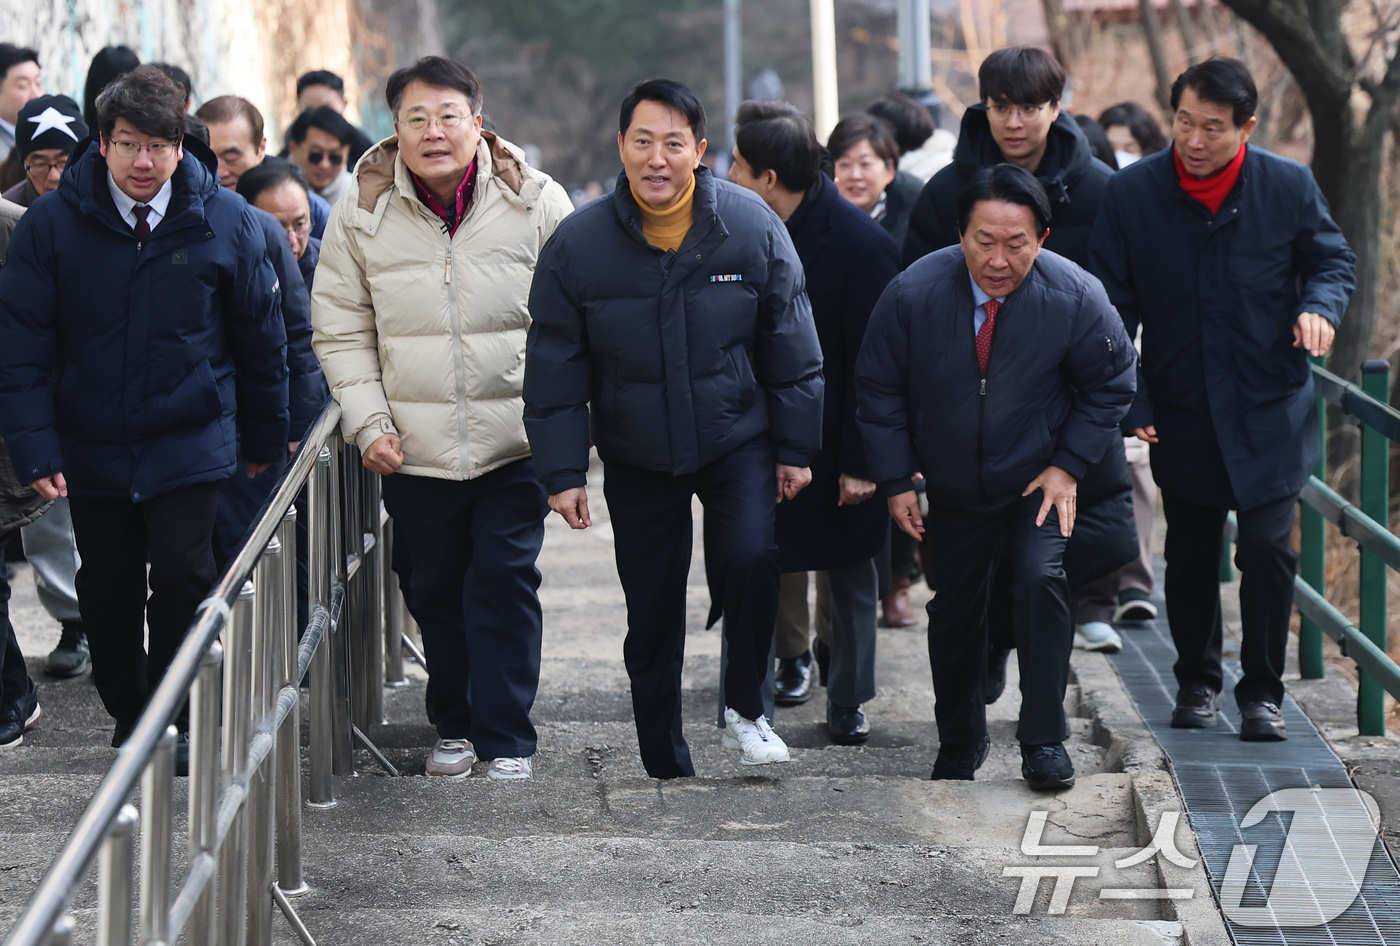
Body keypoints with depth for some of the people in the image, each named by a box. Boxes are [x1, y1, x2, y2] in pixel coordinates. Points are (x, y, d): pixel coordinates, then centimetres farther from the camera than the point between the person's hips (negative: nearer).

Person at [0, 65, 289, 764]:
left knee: (183, 575, -11)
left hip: (189, 443, -1)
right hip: (92, 449, 1)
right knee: (108, 593, 8)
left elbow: (260, 337, 6)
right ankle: (128, 717, 26)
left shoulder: (224, 222, -4)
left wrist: (264, 435, 11)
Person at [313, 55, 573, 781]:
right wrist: (368, 423, -3)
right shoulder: (363, 210, -1)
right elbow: (341, 331, 6)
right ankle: (455, 725, 27)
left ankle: (505, 736, 7)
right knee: (434, 588, 10)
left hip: (515, 441, -1)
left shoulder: (535, 202, -3)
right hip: (415, 447, 2)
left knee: (504, 582, -3)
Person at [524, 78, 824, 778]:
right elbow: (555, 370, -3)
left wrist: (795, 447, 1)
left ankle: (744, 707, 0)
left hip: (738, 439, -1)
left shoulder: (750, 226, -9)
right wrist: (562, 471, -5)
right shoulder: (578, 243, -10)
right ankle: (666, 768, 18)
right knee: (652, 614, 5)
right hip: (637, 458, 1)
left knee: (750, 559, -23)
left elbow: (790, 347, 0)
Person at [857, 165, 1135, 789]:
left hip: (1039, 480, -2)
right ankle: (959, 746, 30)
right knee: (954, 610, 9)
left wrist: (1069, 465, -11)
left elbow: (1111, 385, -3)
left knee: (1041, 581, -21)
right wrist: (895, 481, -8)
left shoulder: (1076, 298, -20)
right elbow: (879, 390, -5)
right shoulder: (912, 294, -19)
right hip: (952, 490, 2)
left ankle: (1043, 743, -11)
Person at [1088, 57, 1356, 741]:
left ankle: (1262, 691, 7)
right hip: (1180, 414, 1)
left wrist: (1319, 306, -16)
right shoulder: (1132, 192, -6)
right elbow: (1112, 306, -1)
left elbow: (1333, 260, 8)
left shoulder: (1289, 186, -7)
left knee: (1267, 548, -7)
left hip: (1269, 409, -1)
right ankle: (1197, 679, 29)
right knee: (1189, 556, 10)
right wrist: (1129, 402, -7)